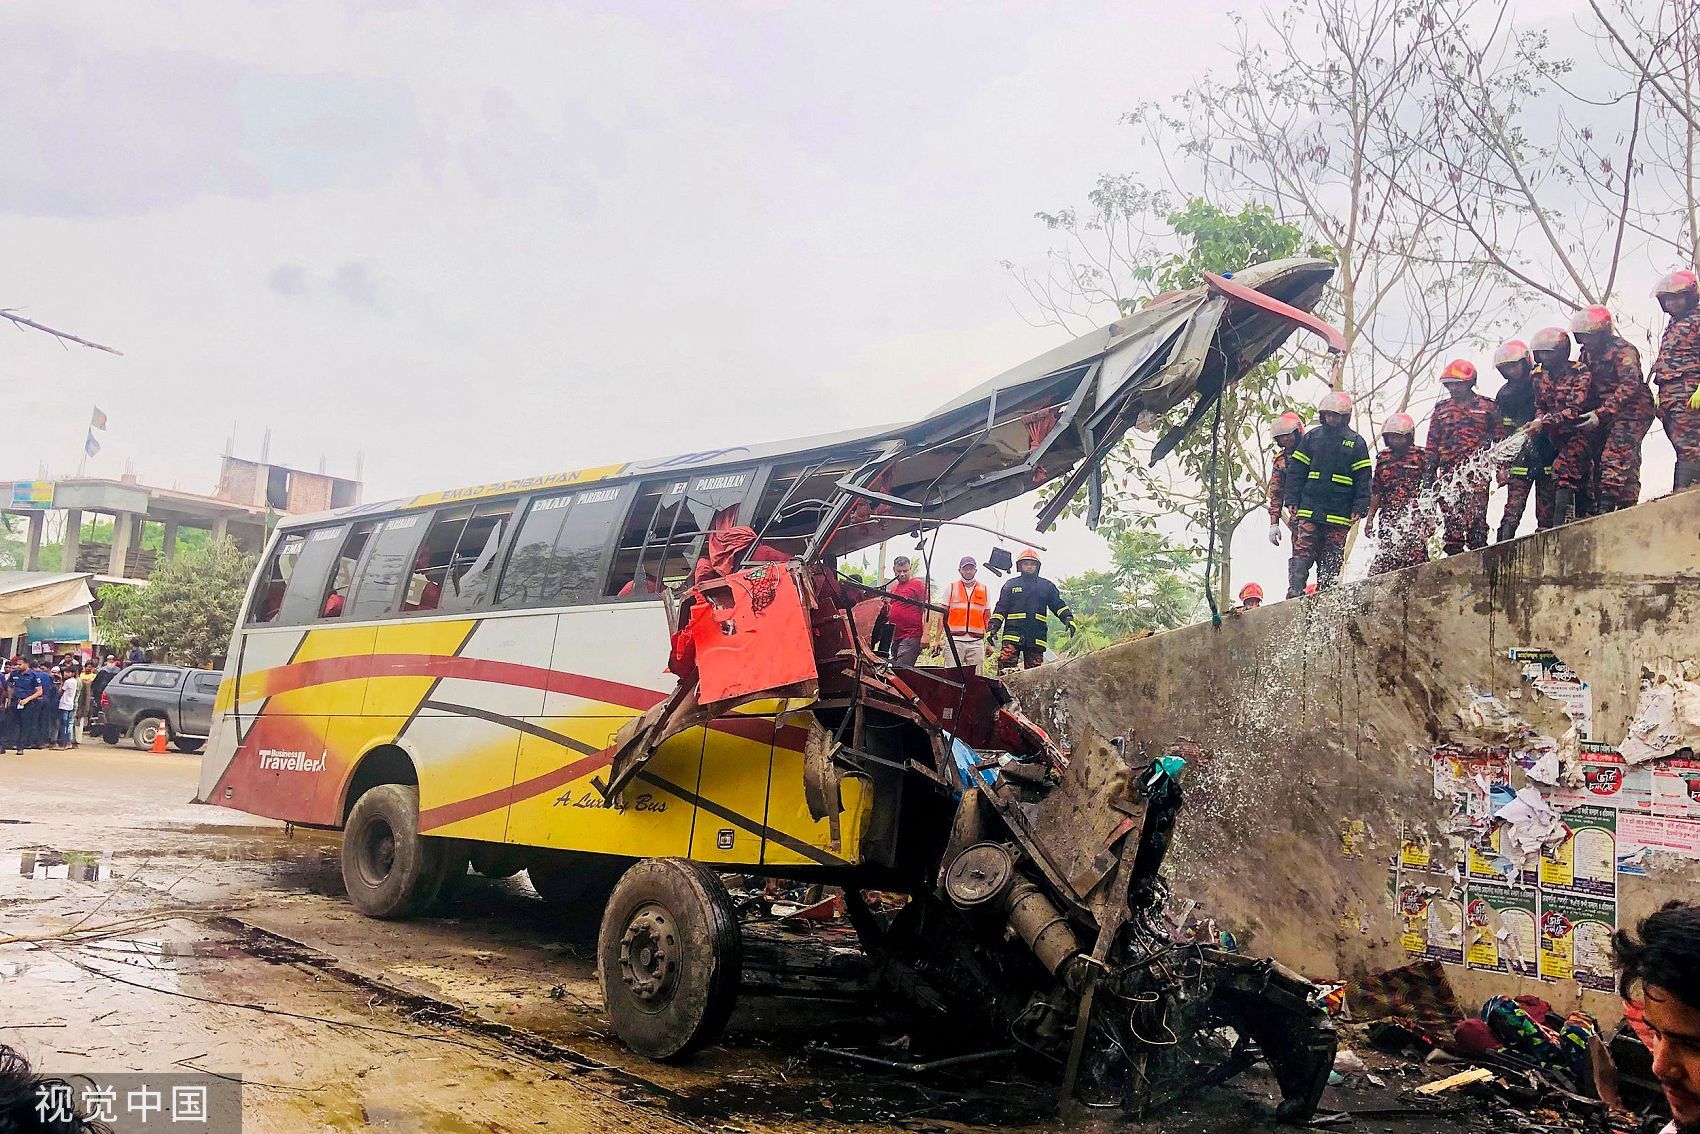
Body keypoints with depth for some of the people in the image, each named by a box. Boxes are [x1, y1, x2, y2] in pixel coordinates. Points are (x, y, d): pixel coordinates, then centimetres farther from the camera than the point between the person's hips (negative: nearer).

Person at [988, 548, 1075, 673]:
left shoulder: (1047, 586, 17)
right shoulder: (1011, 584, 15)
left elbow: (1059, 605, 11)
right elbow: (1001, 608, 11)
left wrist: (1068, 619, -7)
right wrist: (993, 627, 0)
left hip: (1036, 638, 2)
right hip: (1013, 634, -2)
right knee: (1005, 664, -18)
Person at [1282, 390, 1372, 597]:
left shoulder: (1356, 443, 7)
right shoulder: (1312, 437, 9)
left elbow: (1363, 479, 5)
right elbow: (1296, 472, 9)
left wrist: (1359, 508, -4)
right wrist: (1292, 500, 1)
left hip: (1339, 515, 0)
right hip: (1309, 510, 0)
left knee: (1332, 559, 3)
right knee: (1302, 553, -7)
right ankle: (1294, 590, -9)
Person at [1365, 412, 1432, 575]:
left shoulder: (1420, 457, 4)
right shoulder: (1383, 458, 16)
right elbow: (1376, 492, 19)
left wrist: (1430, 518, -3)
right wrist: (1370, 517, 14)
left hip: (1414, 518, -4)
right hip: (1388, 517, 4)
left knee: (1415, 557, -12)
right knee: (1383, 558, 0)